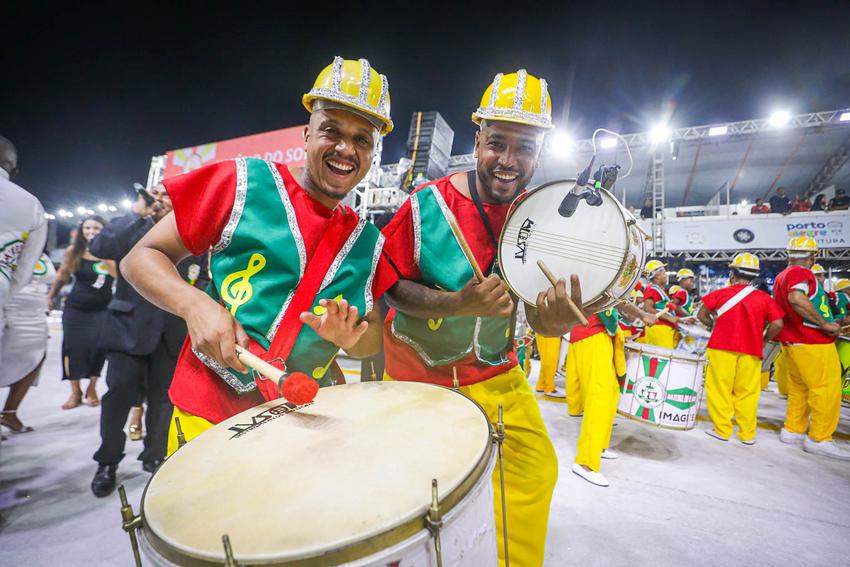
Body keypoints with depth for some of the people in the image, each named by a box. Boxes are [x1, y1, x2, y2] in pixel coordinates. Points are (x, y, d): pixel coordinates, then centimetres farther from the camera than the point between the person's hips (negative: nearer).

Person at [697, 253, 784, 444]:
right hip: (751, 352, 2)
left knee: (720, 389, 6)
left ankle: (722, 430, 11)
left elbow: (701, 315, 1)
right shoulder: (764, 298, 1)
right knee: (747, 392, 12)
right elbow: (777, 324, -4)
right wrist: (763, 341, 11)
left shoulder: (720, 293, -4)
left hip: (722, 349, -2)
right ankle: (747, 434, 19)